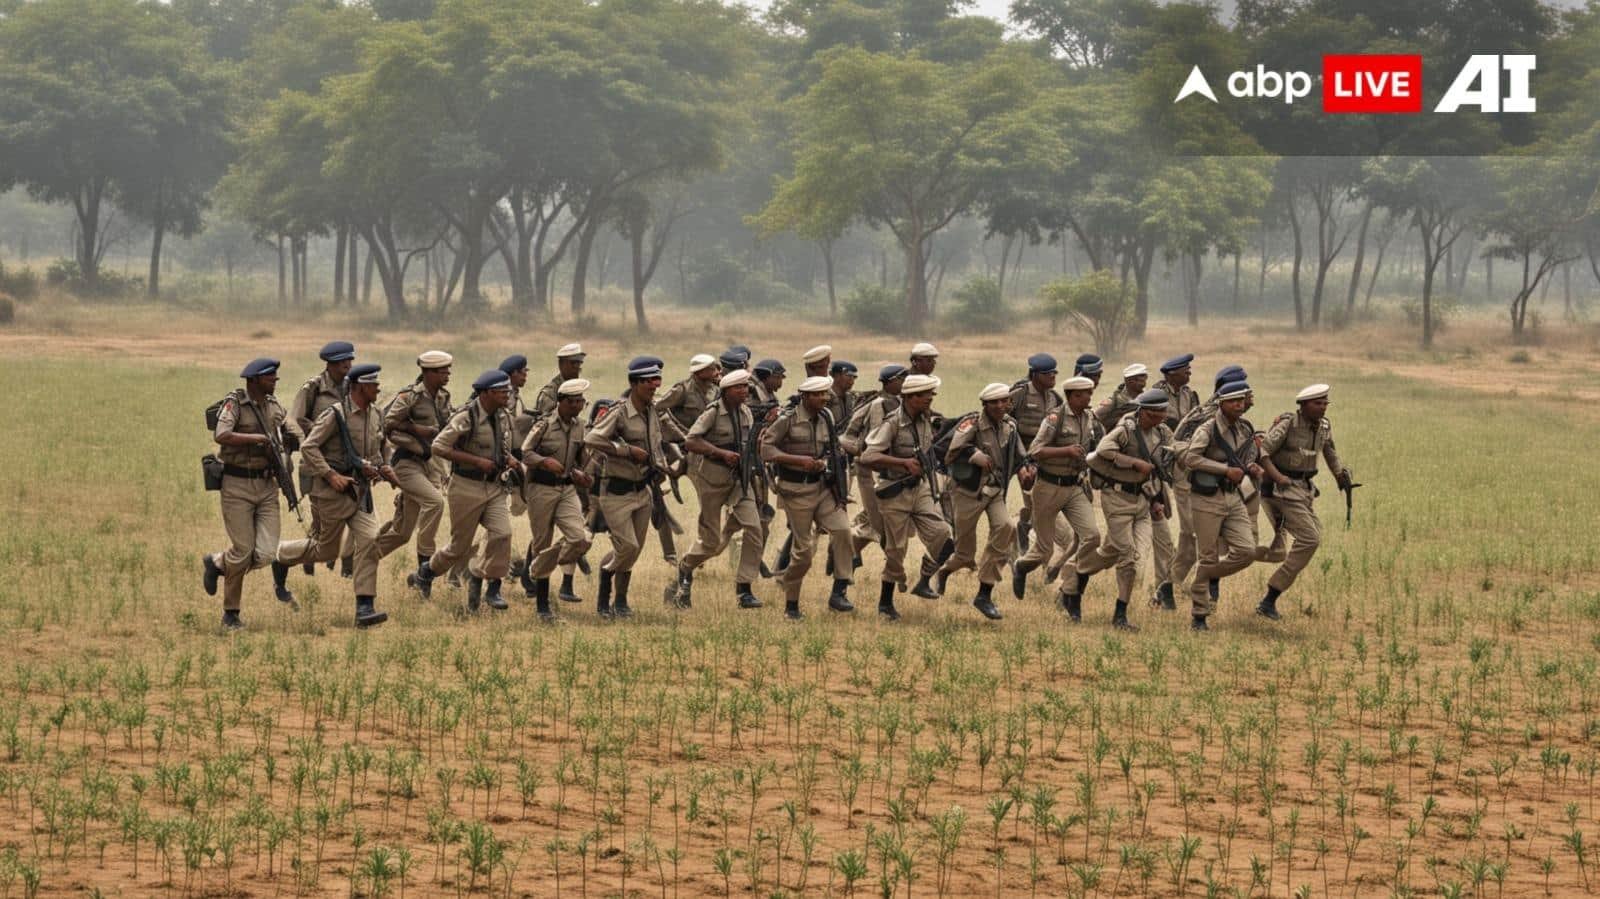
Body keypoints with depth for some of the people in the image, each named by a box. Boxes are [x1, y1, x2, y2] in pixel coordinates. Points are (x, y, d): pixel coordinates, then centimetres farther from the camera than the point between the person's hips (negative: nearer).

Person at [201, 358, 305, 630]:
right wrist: (258, 438, -23)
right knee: (243, 551, -6)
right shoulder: (234, 404, -11)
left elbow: (298, 435, 13)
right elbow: (221, 436, -27)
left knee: (266, 553, -5)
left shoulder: (275, 406, 8)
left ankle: (216, 563, 23)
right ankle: (231, 614, 15)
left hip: (267, 485, 5)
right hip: (237, 485, -5)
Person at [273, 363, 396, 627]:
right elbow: (309, 447, -17)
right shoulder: (336, 415, -14)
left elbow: (383, 445, 26)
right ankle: (280, 555, 36)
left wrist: (383, 467, 8)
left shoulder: (376, 415, 7)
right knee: (325, 550, 6)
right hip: (331, 491, -6)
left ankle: (364, 608, -12)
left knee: (368, 539, -13)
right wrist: (331, 475, -23)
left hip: (360, 490, 6)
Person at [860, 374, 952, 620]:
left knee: (941, 533, -15)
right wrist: (904, 462, -31)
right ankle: (885, 603, 17)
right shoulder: (892, 424, -19)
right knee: (896, 551, 3)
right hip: (895, 493, -6)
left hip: (921, 488, 6)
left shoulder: (925, 421, 3)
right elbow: (868, 457, -28)